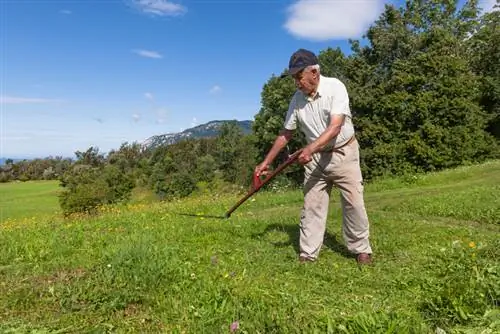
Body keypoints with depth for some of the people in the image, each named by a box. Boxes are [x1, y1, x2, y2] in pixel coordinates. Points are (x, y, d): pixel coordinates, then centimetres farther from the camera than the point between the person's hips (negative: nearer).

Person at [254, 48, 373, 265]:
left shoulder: (335, 87, -17)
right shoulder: (297, 99, -3)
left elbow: (335, 127, -27)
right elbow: (285, 133, 5)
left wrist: (310, 148, -41)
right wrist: (266, 162, 4)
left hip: (343, 152, -3)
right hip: (315, 157, 4)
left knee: (354, 203, 0)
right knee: (311, 205, 1)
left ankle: (361, 250, 18)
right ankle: (307, 255, 9)